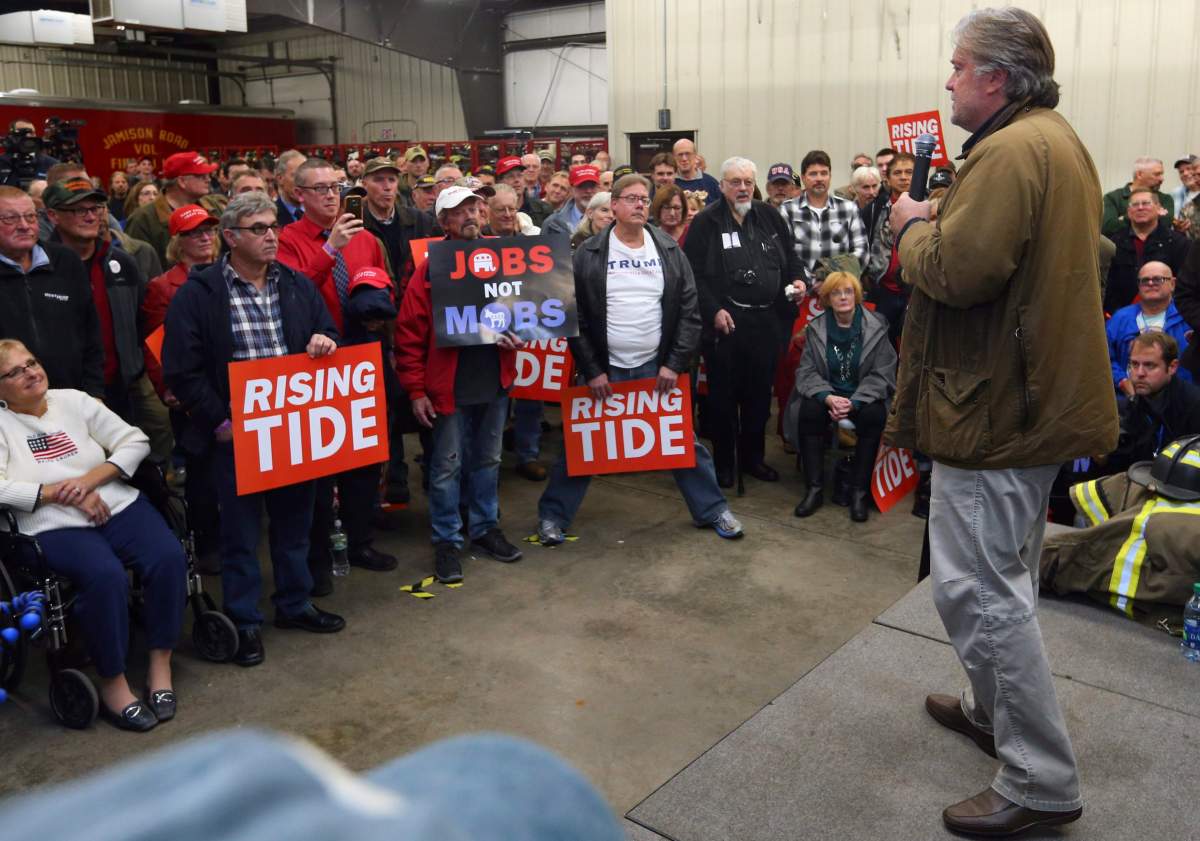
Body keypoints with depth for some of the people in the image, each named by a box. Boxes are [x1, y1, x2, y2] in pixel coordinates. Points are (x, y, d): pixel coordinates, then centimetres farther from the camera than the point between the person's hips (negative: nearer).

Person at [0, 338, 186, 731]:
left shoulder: (73, 400, 14)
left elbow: (136, 441, 9)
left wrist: (91, 478, -6)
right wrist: (63, 492, -13)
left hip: (118, 506, 3)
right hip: (56, 526, -3)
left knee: (169, 557, -25)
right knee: (106, 576, -34)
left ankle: (160, 664, -10)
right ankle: (112, 683, -14)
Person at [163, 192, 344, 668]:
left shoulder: (297, 285, 8)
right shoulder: (198, 294, -6)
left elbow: (328, 335, 17)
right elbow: (182, 370, -8)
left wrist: (325, 342, -8)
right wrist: (219, 422, -13)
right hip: (237, 433, -4)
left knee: (295, 520, 16)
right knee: (240, 530, 6)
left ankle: (294, 603, 33)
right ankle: (244, 621, 21)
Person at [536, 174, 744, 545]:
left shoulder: (670, 252, 2)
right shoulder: (588, 254, -4)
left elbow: (689, 311, 2)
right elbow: (575, 316, -5)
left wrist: (674, 364, -5)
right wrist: (591, 371, -8)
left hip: (657, 368, 2)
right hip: (605, 370, -2)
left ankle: (713, 509, 26)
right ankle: (553, 515, 20)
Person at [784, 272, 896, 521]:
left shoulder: (876, 326, -3)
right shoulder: (815, 328, 3)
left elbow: (881, 375, -7)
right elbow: (806, 371, -3)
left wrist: (853, 403, -22)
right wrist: (828, 398, -23)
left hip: (864, 396, -1)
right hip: (826, 394, 1)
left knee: (874, 415, -33)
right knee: (809, 411, -30)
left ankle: (860, 491, -21)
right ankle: (815, 489, -21)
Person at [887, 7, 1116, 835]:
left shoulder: (1009, 152, -19)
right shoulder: (1058, 139, 16)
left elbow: (954, 271, -27)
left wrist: (914, 227, -7)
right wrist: (940, 224, 10)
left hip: (998, 403, -11)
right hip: (1043, 392, 11)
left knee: (977, 587, -4)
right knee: (1004, 576, 21)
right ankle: (996, 712, 38)